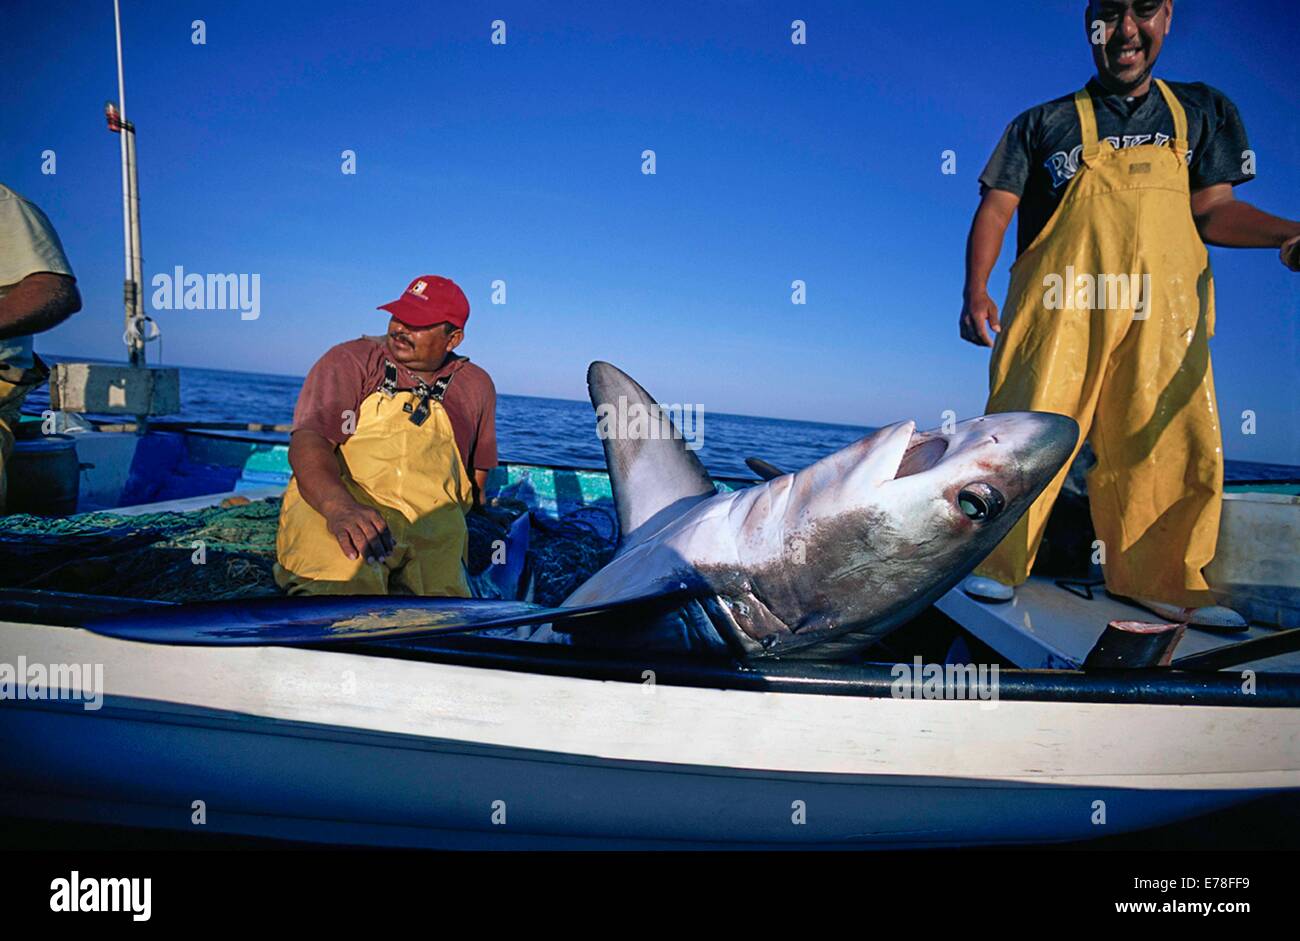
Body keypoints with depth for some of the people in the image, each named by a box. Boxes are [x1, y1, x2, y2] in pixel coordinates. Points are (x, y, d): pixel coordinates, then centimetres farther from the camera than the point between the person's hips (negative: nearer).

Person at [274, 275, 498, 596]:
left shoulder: (477, 387, 17)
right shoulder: (350, 360, 5)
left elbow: (479, 467, 31)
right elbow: (307, 440, -12)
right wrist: (340, 506, -31)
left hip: (431, 529, 4)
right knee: (342, 590, -37)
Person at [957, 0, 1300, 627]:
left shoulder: (1200, 112, 20)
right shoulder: (1044, 124, 11)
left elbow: (1212, 210, 15)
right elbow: (996, 210, 5)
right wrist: (975, 290, -9)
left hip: (1162, 316, 3)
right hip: (1060, 306, -3)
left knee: (1177, 445, 1)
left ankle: (1159, 580, 14)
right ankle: (996, 564, 3)